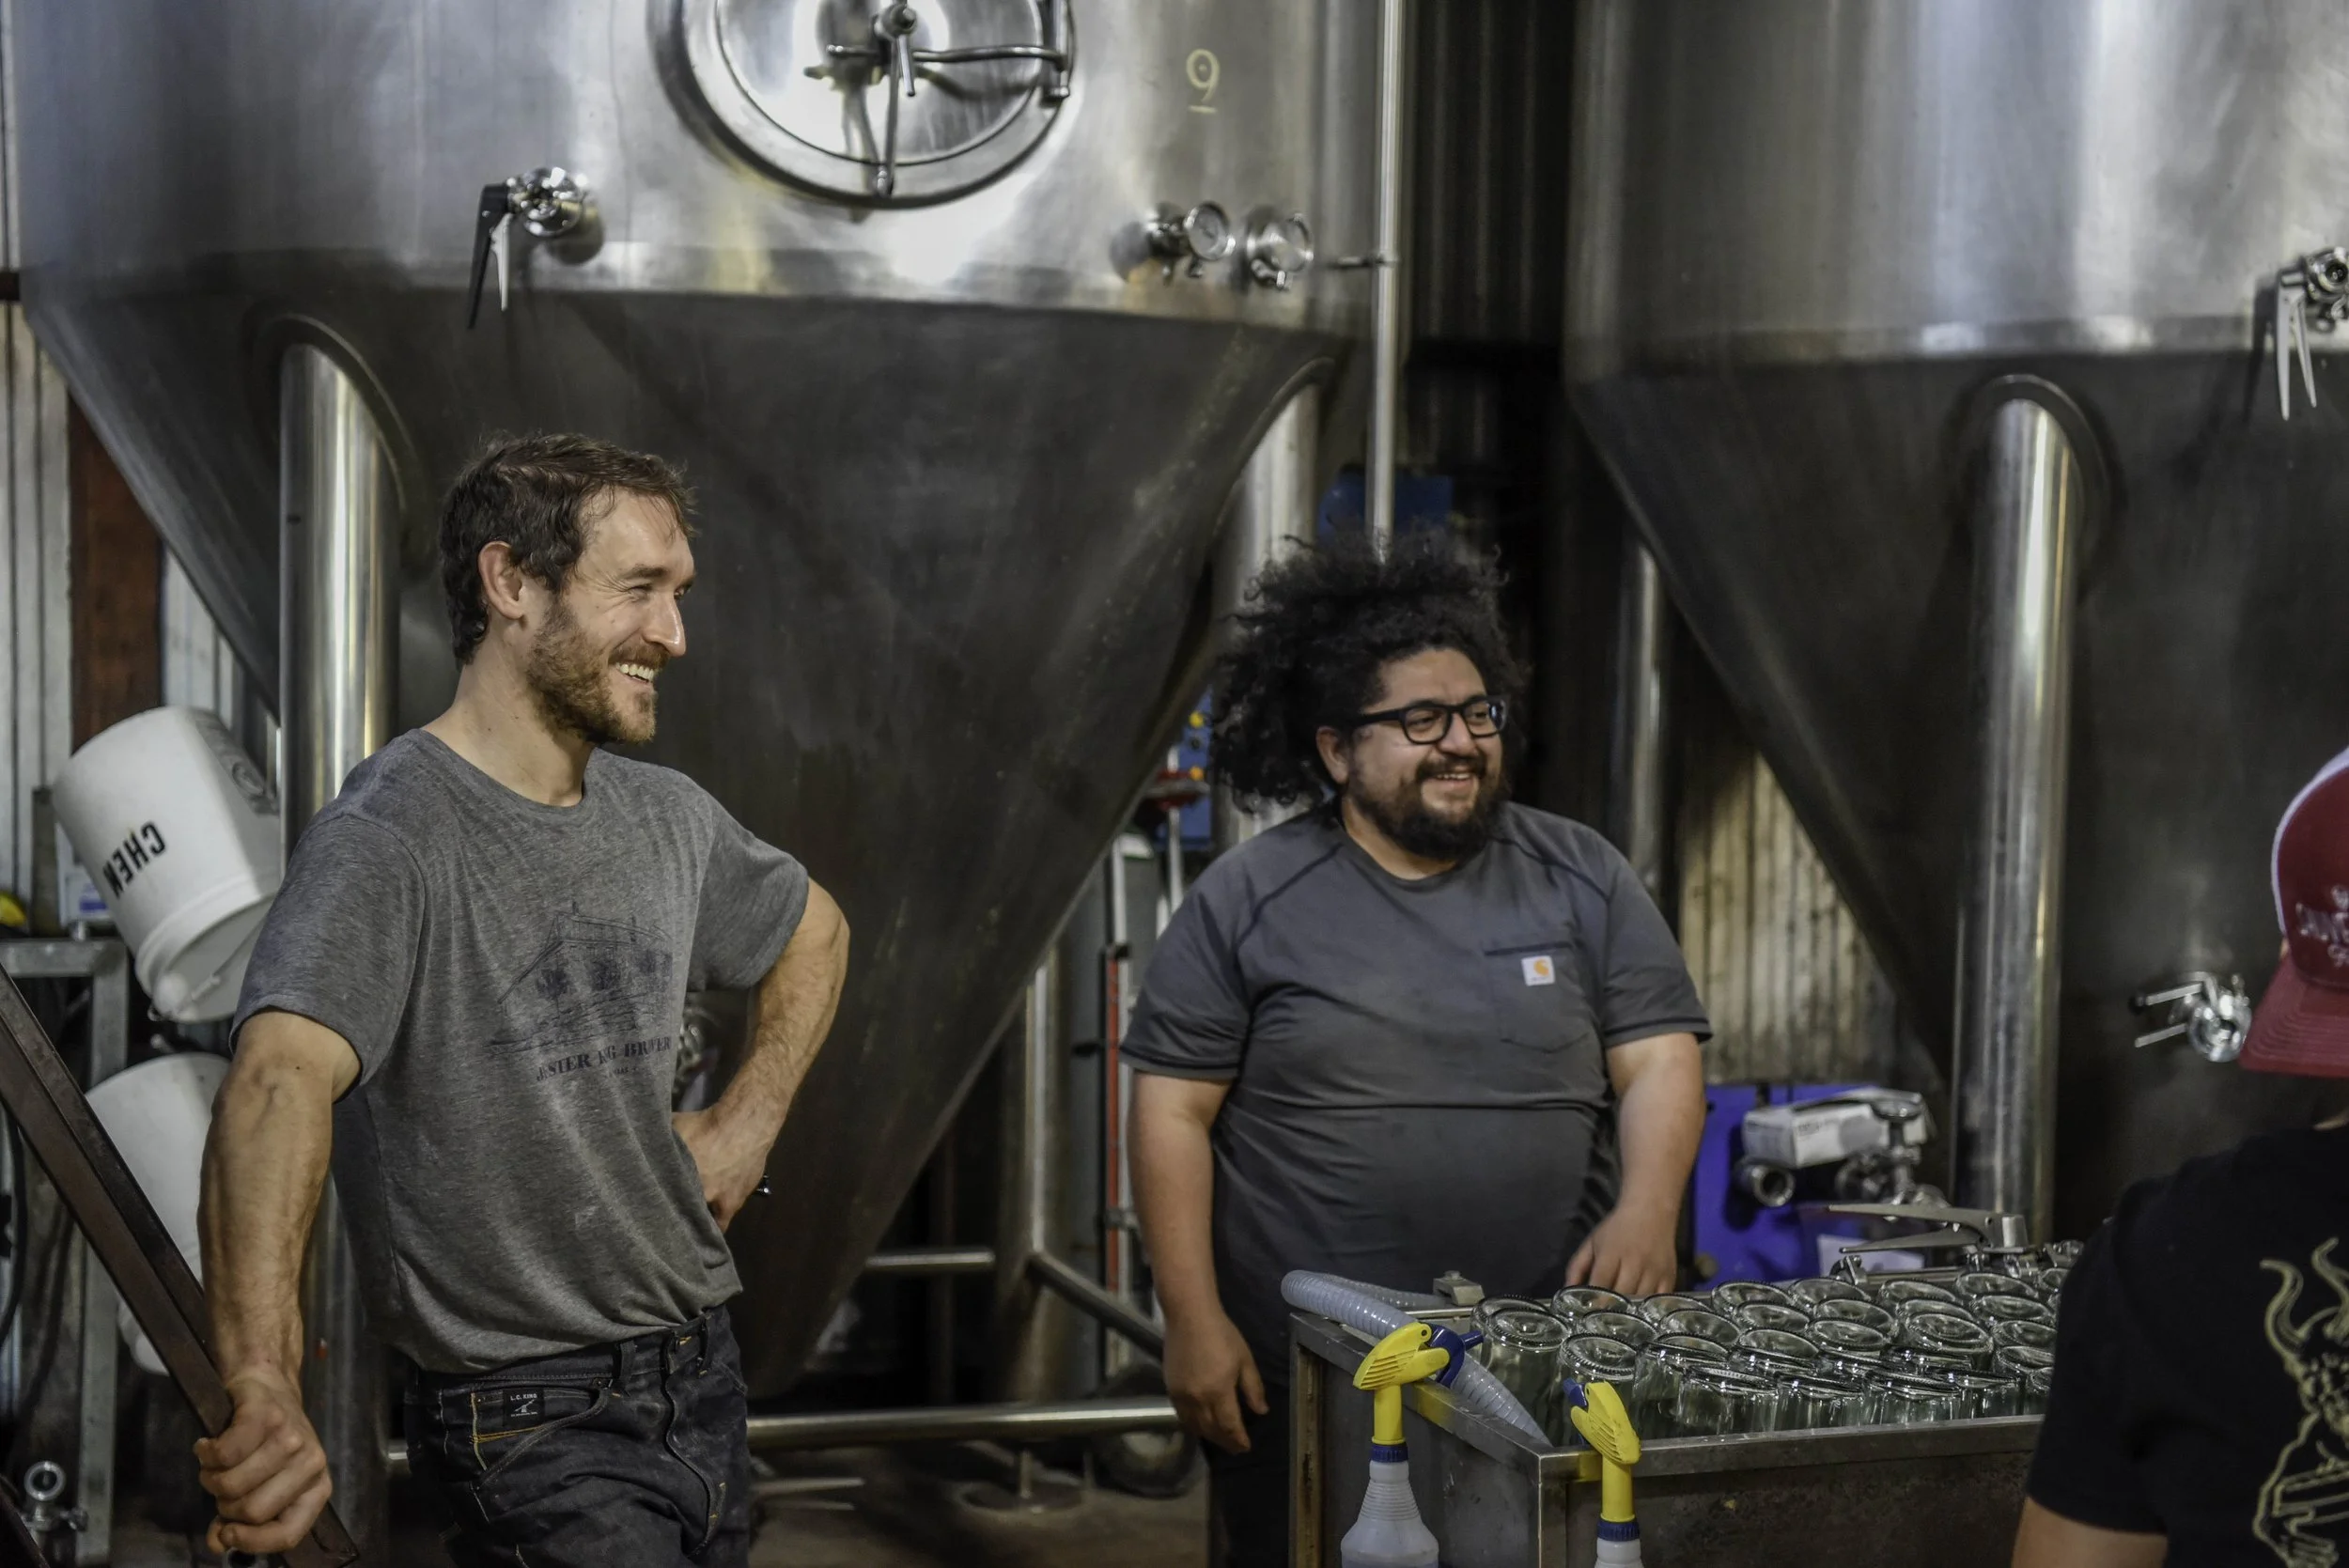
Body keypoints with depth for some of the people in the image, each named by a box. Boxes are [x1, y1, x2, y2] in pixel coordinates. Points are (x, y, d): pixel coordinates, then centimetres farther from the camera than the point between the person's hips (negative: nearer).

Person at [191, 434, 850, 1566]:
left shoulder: (665, 817, 6)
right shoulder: (388, 842, -19)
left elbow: (813, 930, 27)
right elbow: (280, 1081, -37)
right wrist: (262, 1386, -51)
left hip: (702, 1384, 8)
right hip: (531, 1422, -8)